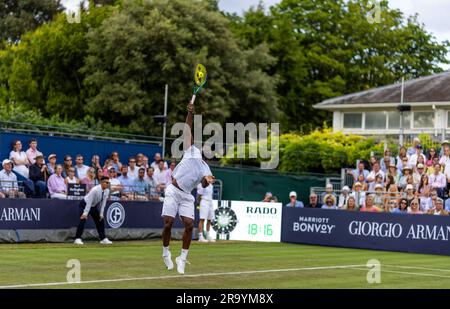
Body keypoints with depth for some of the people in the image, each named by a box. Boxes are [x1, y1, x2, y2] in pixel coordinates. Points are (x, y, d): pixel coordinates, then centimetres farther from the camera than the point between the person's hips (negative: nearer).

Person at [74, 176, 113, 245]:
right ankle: (77, 239, -20)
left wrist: (101, 214, -6)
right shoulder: (95, 190, -32)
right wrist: (85, 213, -36)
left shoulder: (107, 191, -10)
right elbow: (89, 202, -33)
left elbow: (103, 203, -4)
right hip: (84, 205, -8)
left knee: (101, 220, 5)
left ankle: (103, 239, 13)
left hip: (94, 206, 8)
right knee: (83, 219, -22)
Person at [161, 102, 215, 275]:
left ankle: (182, 258, 1)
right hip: (173, 191, -2)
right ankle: (166, 253, 14)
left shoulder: (206, 170, 9)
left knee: (189, 224, -11)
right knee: (168, 223, -7)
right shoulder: (192, 151, 7)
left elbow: (204, 184, -9)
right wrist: (190, 114, -14)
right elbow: (188, 131, -1)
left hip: (186, 196, 2)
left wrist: (207, 181, -33)